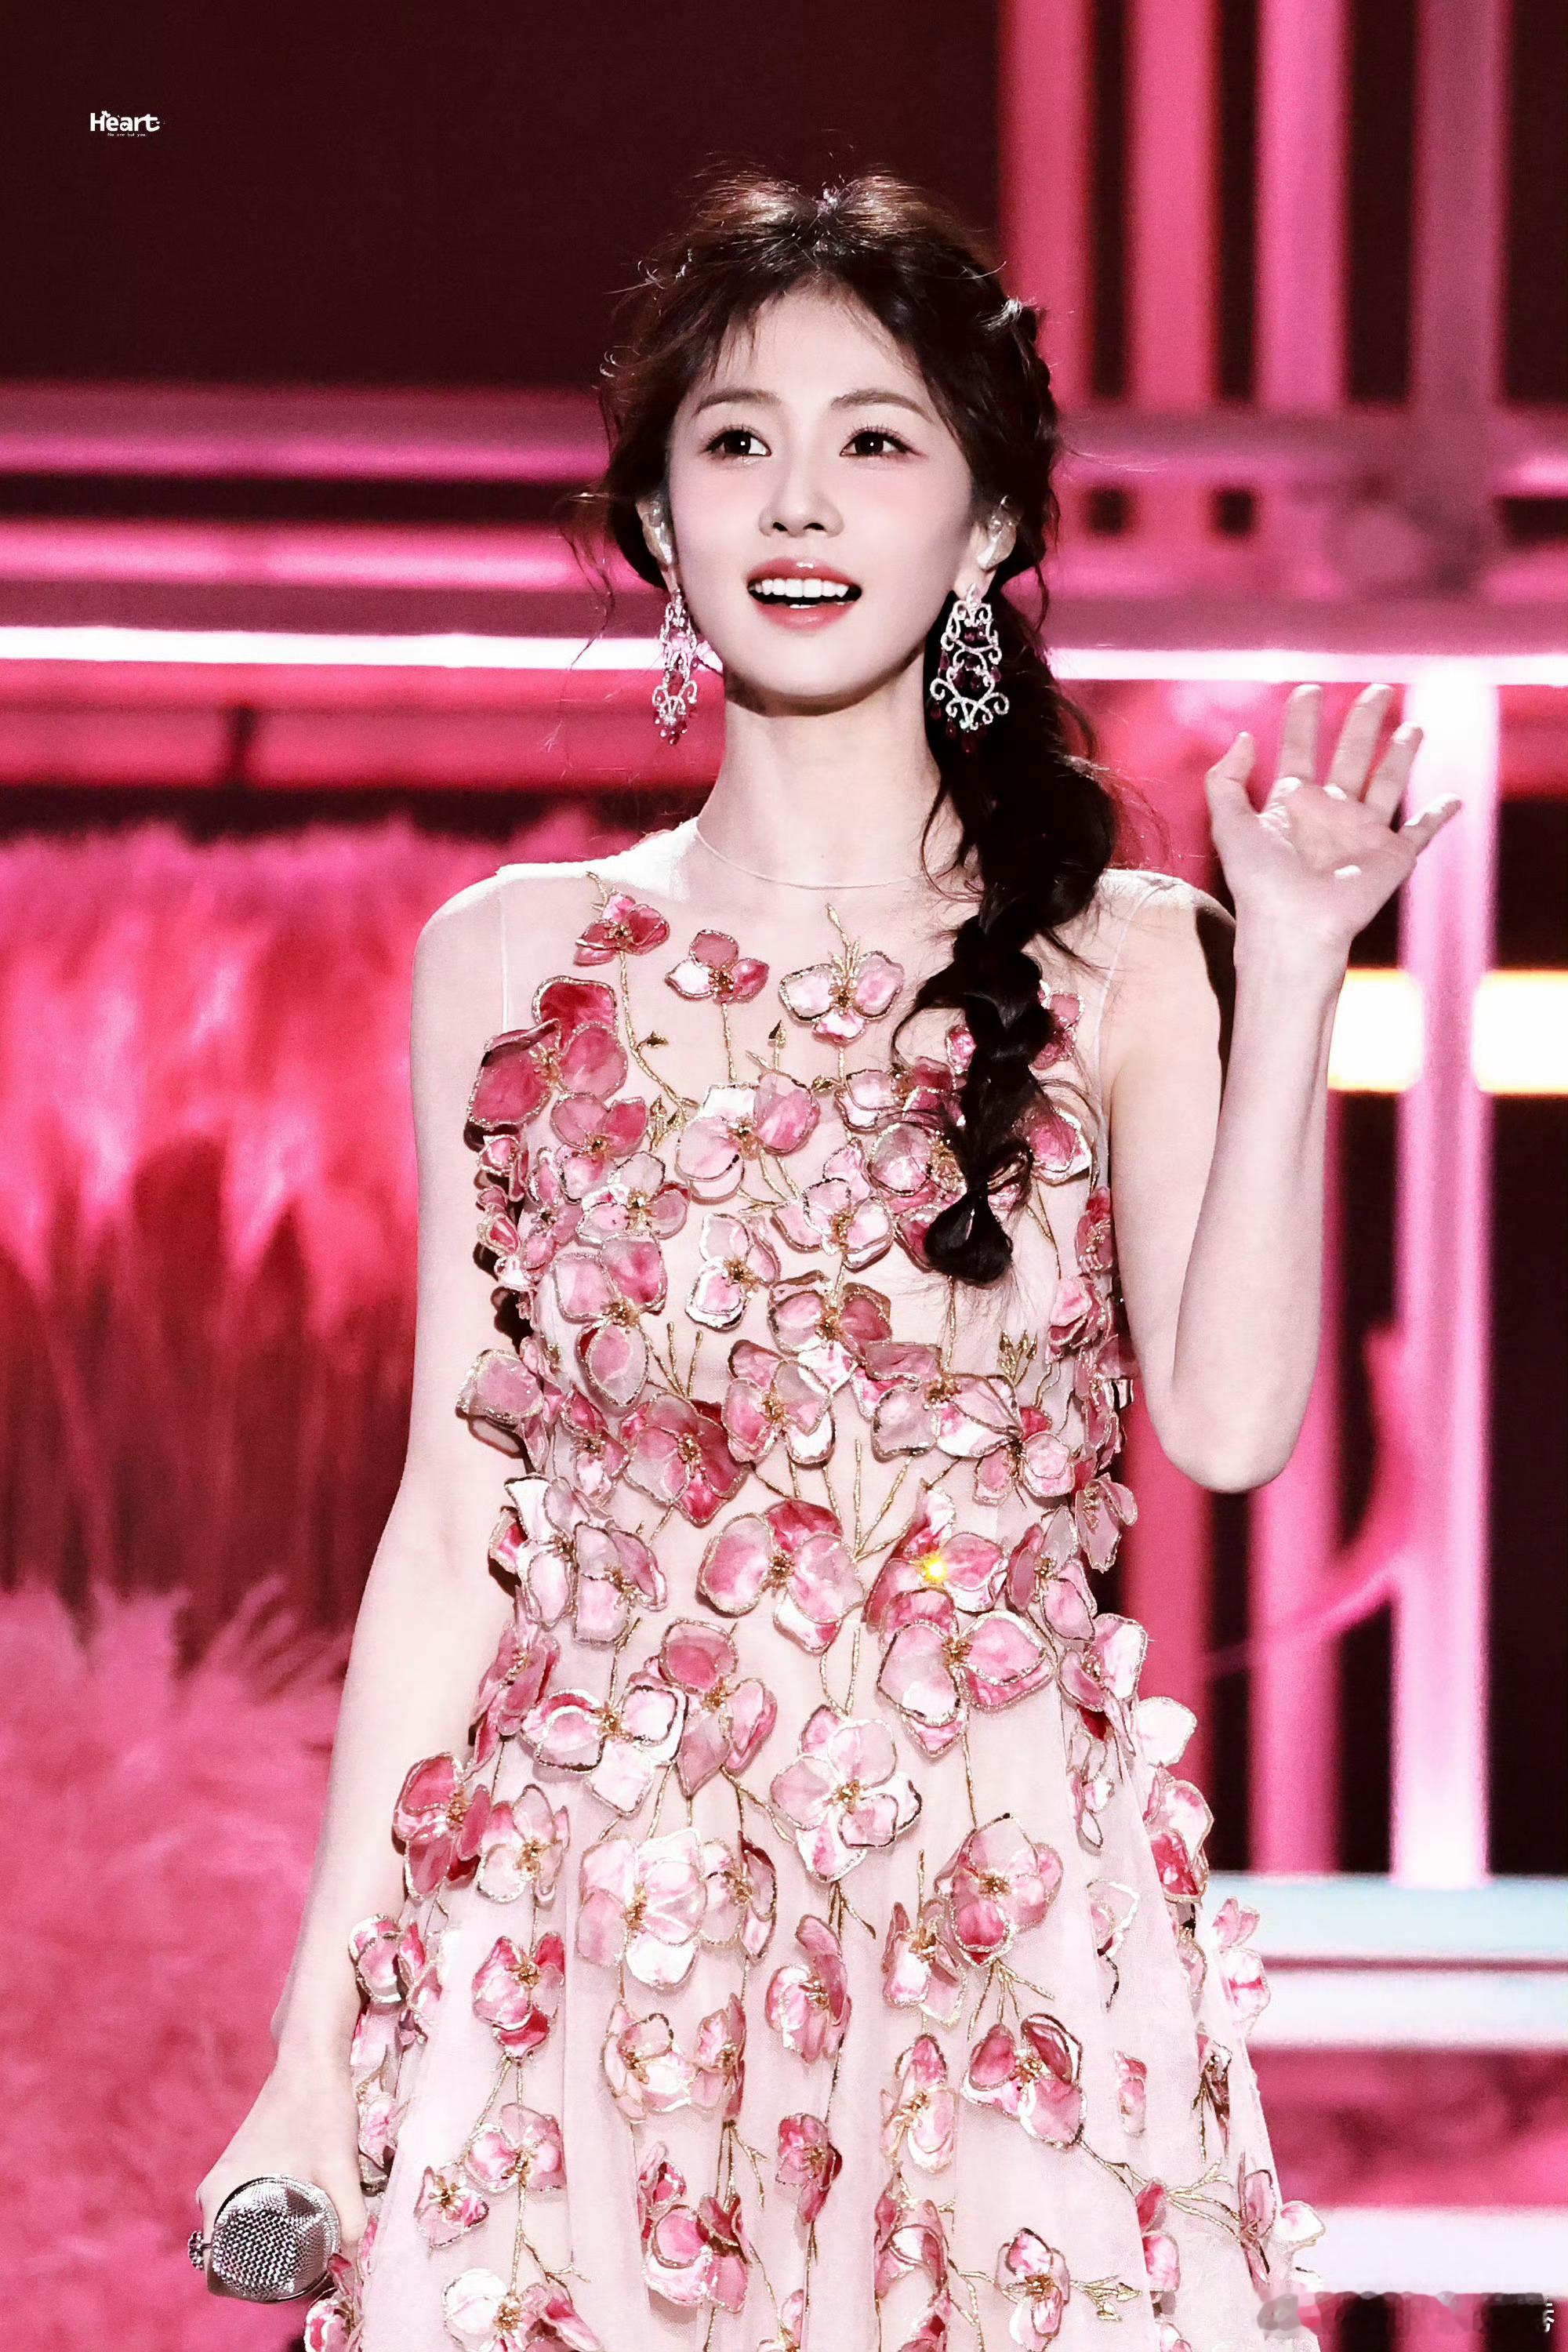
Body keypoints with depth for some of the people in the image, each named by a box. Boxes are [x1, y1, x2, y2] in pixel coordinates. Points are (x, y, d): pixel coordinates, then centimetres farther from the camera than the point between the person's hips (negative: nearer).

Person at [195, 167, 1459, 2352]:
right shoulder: (513, 958, 5)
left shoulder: (1123, 959, 3)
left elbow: (1227, 1418, -11)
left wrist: (1289, 973, -11)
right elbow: (453, 1521, 5)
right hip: (592, 1944, 1)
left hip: (1004, 1930, 0)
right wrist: (320, 2044, 3)